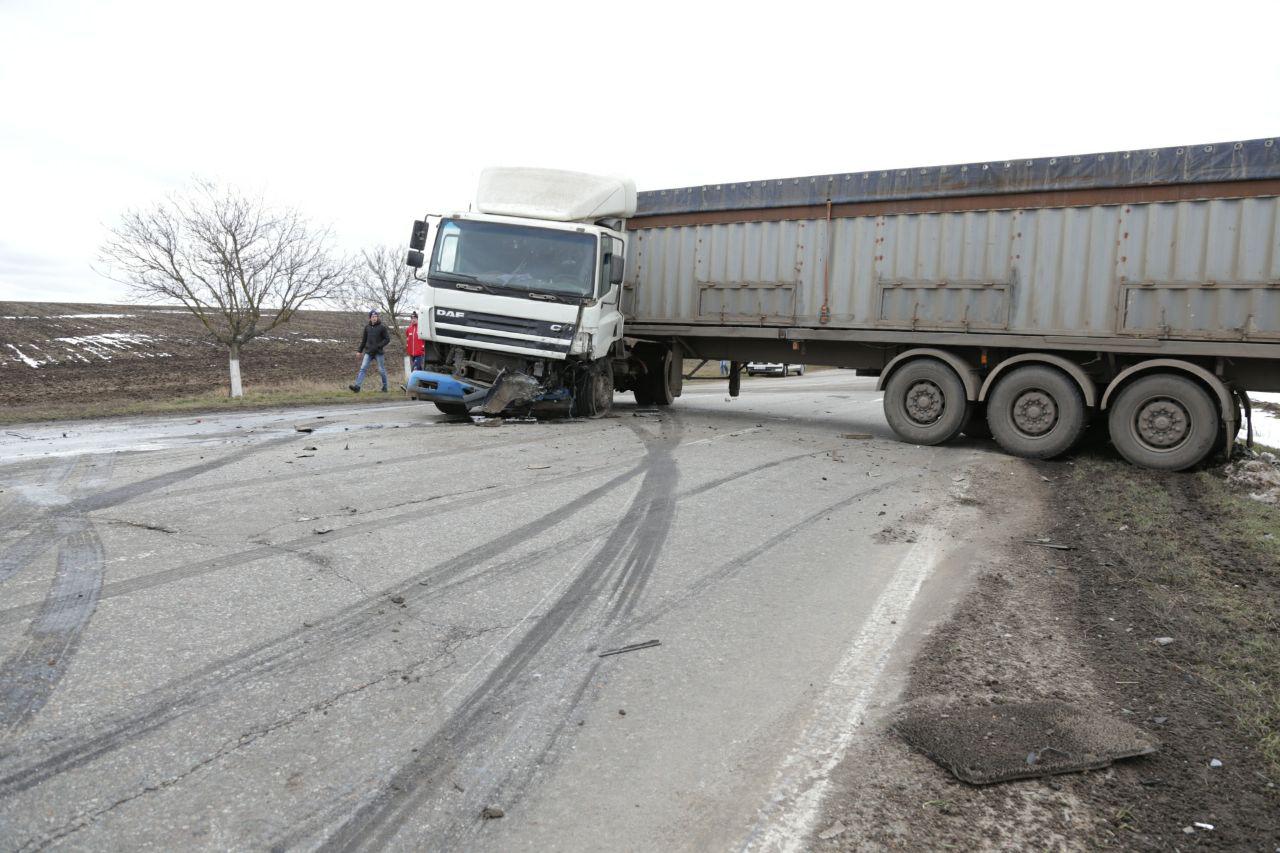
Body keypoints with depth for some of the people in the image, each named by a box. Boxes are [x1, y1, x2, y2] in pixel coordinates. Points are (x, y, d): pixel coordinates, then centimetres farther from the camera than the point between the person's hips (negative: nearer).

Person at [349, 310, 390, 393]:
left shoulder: (382, 327, -3)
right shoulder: (367, 327, 8)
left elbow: (387, 339, -4)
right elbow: (364, 340, 16)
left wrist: (378, 346, -15)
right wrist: (360, 350, 15)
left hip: (379, 352, -3)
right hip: (368, 352, 3)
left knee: (382, 370, 4)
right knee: (363, 368, -8)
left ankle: (385, 387, 19)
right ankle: (357, 386, -16)